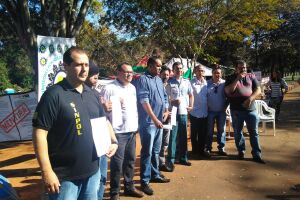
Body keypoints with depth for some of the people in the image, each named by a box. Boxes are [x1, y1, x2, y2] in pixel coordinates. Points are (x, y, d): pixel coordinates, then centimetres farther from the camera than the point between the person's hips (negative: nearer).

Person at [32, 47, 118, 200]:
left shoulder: (91, 94, 7)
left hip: (92, 172, 7)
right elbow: (39, 133, -17)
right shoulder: (54, 94, -14)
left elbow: (104, 121, 17)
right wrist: (47, 172, -20)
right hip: (64, 177, -6)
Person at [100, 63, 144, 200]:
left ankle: (129, 187, 32)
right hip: (118, 131, -7)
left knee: (130, 160, 16)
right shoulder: (109, 88, -11)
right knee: (117, 162, 0)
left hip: (131, 130, 7)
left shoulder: (132, 88, 13)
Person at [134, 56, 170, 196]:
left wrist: (166, 110, 4)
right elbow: (144, 101, -18)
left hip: (159, 121, 8)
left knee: (156, 151, 17)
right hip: (148, 122, -8)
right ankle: (145, 181, 8)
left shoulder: (159, 80, 13)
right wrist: (155, 119, -21)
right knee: (147, 152, -2)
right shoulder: (143, 80, -11)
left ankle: (155, 175, 31)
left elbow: (164, 97, 21)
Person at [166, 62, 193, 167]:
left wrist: (191, 106, 9)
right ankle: (171, 160, 6)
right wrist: (172, 102, -18)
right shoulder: (169, 83, -2)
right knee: (173, 136, -3)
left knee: (183, 136, 12)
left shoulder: (186, 82, 10)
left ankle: (183, 158, 25)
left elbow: (191, 95, 19)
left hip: (184, 112, 5)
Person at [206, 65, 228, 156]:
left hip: (221, 111, 1)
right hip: (210, 111, -1)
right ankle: (208, 148, 14)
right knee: (209, 130, 4)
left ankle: (221, 148, 19)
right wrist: (206, 106, -3)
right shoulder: (207, 83, -2)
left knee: (221, 130, 8)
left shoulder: (224, 83, 1)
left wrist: (225, 106, 2)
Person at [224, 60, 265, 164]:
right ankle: (241, 151, 23)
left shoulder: (251, 76, 8)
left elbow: (258, 89, 3)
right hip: (236, 110, 0)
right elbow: (228, 91, -10)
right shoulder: (230, 78, 4)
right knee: (237, 132, 8)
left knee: (254, 132, 2)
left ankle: (257, 155, 8)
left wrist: (250, 99, -15)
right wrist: (237, 79, -14)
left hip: (251, 109, 1)